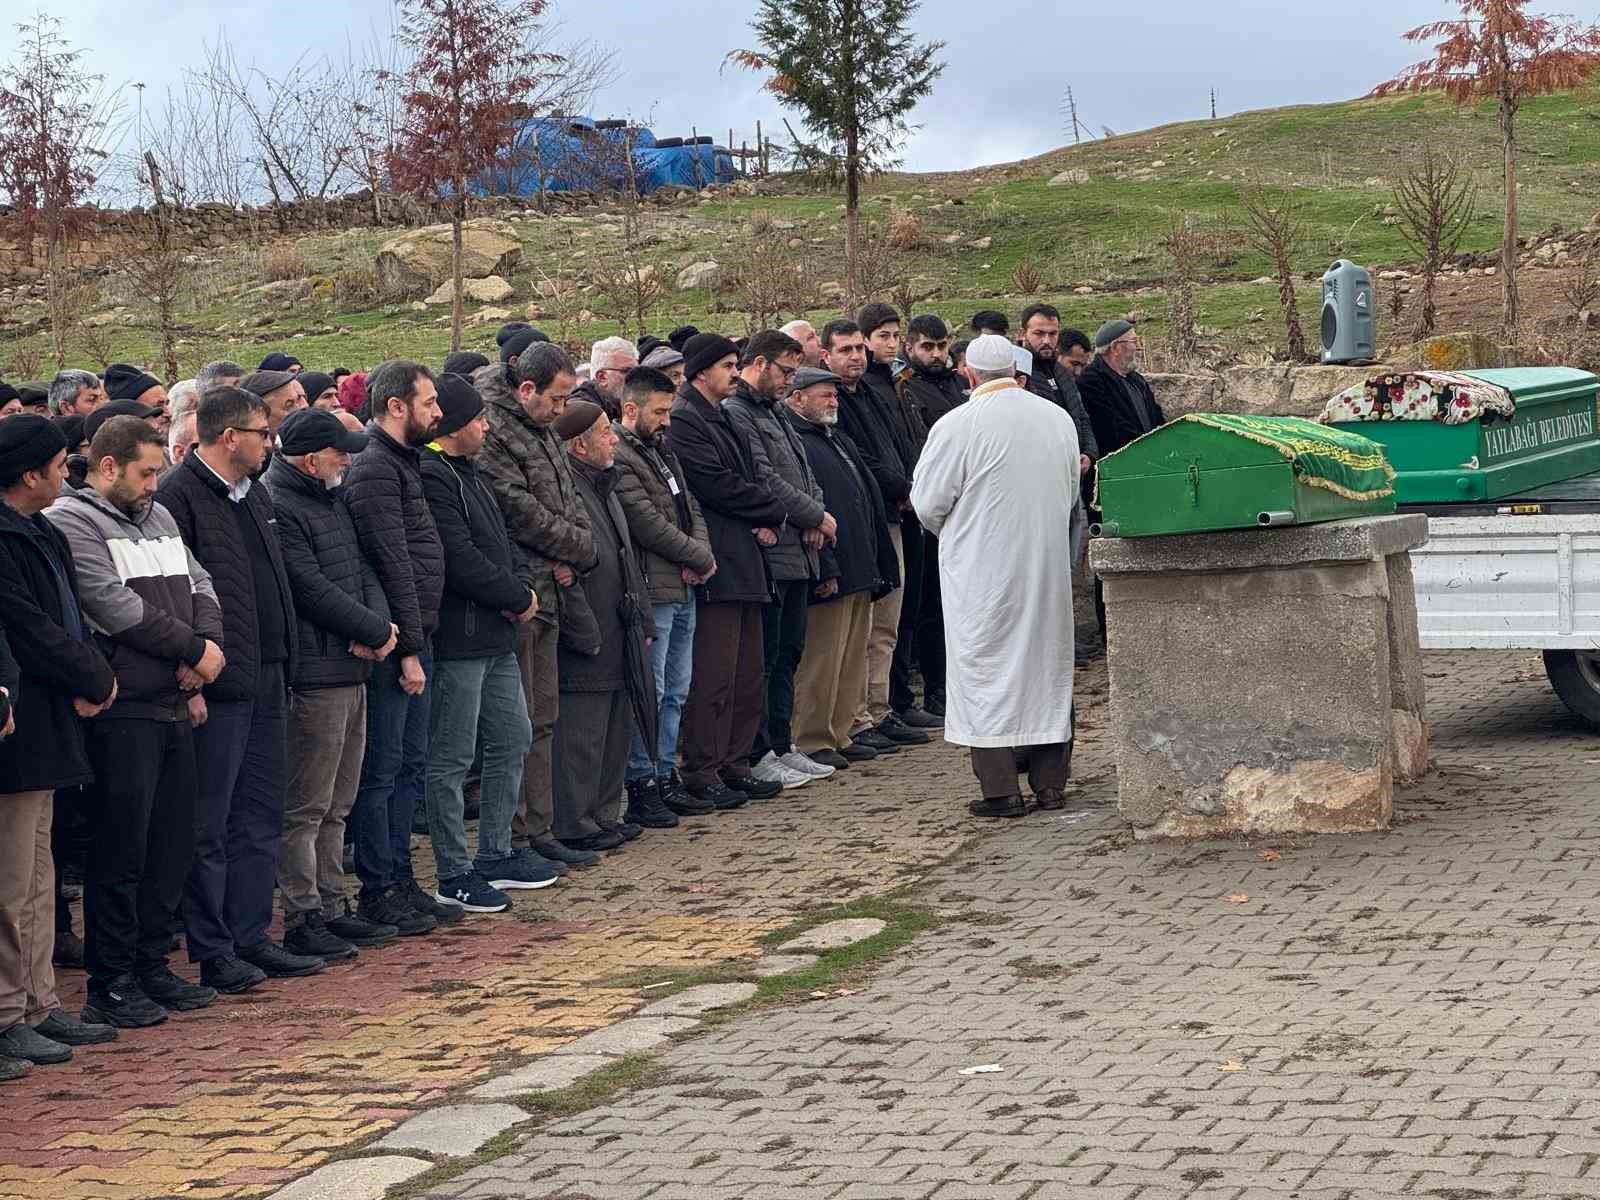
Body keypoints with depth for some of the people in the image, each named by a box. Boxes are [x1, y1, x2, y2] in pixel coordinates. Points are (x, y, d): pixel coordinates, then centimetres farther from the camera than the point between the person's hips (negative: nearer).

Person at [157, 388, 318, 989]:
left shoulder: (255, 495, 16)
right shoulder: (180, 498, -13)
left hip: (267, 683, 9)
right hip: (218, 687, -9)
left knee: (261, 819, 13)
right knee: (210, 825, -1)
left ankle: (251, 937, 21)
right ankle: (212, 951, 5)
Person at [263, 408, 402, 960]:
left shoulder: (330, 498, 17)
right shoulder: (277, 506, -15)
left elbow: (362, 569, 14)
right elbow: (312, 589, -19)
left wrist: (379, 626, -5)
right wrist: (376, 633, -11)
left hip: (351, 670, 10)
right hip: (314, 675, -10)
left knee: (335, 805, 16)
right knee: (305, 808, -5)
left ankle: (331, 909, 24)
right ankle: (302, 921, -1)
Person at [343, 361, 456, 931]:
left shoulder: (403, 461, 16)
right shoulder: (374, 468, -15)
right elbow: (393, 564, -19)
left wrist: (419, 641, 15)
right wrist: (408, 649, -19)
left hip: (416, 637, 10)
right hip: (395, 642, -10)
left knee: (410, 767, 14)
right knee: (382, 770, -2)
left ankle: (400, 880, 22)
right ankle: (378, 891, 4)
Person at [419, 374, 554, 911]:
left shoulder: (467, 475, 17)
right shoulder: (431, 479, -17)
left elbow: (500, 544, 20)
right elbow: (461, 561, -22)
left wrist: (520, 590, 0)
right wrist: (519, 598, -10)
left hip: (494, 636, 11)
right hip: (458, 639, -11)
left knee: (513, 740, 17)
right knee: (452, 758, -3)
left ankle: (495, 856, 27)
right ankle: (454, 876, 3)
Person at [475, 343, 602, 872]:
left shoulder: (542, 432, 17)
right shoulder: (490, 432, -14)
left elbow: (568, 500, 20)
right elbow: (520, 513, -19)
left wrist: (572, 559, 0)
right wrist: (582, 548, -6)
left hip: (546, 592, 10)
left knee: (541, 718, 13)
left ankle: (538, 830, 20)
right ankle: (509, 840, -1)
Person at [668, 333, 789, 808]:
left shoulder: (722, 418, 21)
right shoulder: (683, 420, -11)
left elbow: (747, 479, 20)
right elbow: (717, 485, -17)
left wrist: (767, 517, -1)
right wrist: (771, 510, -5)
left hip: (745, 562, 10)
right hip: (717, 565, -10)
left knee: (747, 674, 12)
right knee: (714, 676, -8)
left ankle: (734, 765, 19)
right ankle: (701, 773, -3)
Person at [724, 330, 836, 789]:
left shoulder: (774, 415, 20)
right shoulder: (735, 414, -12)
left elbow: (804, 474, 20)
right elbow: (765, 482, -19)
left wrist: (815, 517, 0)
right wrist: (817, 517, -11)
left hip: (798, 553, 10)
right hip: (769, 556, -10)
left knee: (787, 654, 14)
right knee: (764, 658, -5)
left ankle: (781, 746, 21)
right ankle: (758, 756, -1)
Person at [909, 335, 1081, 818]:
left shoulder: (957, 425, -13)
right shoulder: (1059, 419, 4)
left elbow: (928, 503, -7)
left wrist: (953, 534, 13)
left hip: (983, 568, -5)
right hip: (1048, 564, 5)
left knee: (987, 671, 1)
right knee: (1048, 665, 12)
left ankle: (1000, 789, -2)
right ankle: (1050, 782, 15)